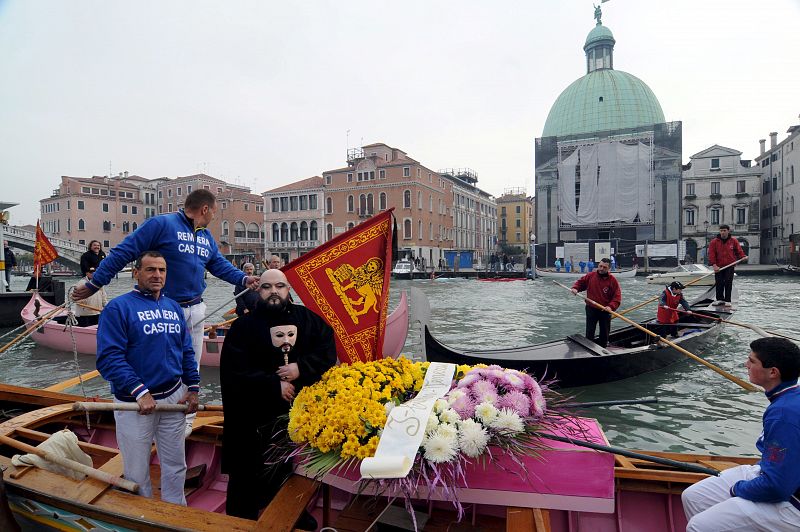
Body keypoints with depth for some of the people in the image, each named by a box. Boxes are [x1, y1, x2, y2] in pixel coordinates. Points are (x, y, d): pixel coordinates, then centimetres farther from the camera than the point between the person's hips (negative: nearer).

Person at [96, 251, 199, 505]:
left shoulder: (173, 307, 8)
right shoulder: (118, 307, -11)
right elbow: (108, 357, -18)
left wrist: (193, 388, 4)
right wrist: (140, 392, -24)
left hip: (174, 396, 5)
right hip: (133, 402, -5)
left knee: (175, 466, 17)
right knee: (137, 473, 12)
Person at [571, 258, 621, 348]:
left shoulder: (612, 280, -8)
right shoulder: (590, 276, -2)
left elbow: (617, 297, -12)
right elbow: (580, 282, 13)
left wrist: (611, 306, -27)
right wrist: (575, 288, -8)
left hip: (605, 311, 0)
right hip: (591, 309, 0)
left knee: (604, 334, 12)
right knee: (589, 333, 1)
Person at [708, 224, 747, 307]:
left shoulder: (734, 241, 5)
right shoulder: (714, 242, 0)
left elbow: (739, 250, 14)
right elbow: (711, 254, -5)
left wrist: (743, 256, -6)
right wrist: (714, 265, -14)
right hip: (718, 267, 0)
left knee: (728, 283, -4)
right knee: (719, 283, 4)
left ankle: (727, 301, 3)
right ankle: (720, 299, 17)